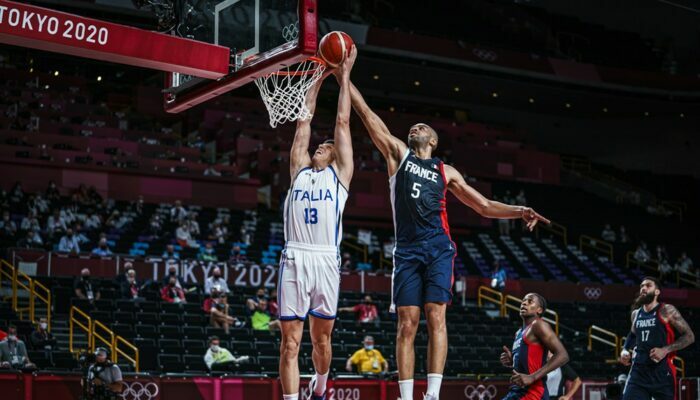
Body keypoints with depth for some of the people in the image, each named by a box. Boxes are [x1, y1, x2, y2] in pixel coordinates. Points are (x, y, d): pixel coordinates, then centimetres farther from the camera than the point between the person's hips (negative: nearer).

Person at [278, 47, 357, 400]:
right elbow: (304, 120, 22)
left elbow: (342, 123, 14)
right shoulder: (299, 169, 20)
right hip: (294, 258, 1)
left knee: (321, 338, 9)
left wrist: (344, 76, 19)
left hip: (325, 259, -1)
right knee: (290, 342, -3)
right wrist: (318, 77, 25)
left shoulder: (340, 173, 14)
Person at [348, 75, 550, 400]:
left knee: (435, 317, -12)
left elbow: (484, 206, 19)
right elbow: (366, 113, 11)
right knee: (407, 324, -3)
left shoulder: (445, 171, 18)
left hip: (438, 248, 0)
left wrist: (519, 211, 4)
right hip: (407, 250, 0)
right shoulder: (398, 154, 16)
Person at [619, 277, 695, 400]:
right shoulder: (636, 314, 13)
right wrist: (625, 351, 14)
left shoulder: (666, 311, -5)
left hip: (662, 372, -5)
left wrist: (665, 350, -17)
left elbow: (689, 336, -6)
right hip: (639, 371, 5)